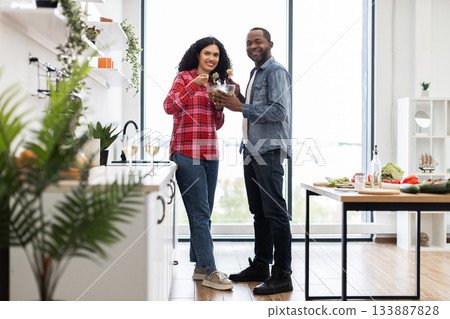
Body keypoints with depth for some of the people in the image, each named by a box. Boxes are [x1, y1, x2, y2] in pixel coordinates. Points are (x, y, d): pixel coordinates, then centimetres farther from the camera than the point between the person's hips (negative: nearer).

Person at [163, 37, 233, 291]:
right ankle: (210, 272, -4)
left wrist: (219, 105, 1)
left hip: (210, 154, 7)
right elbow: (169, 106, -14)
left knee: (204, 213, 10)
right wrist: (194, 86, -21)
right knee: (200, 213, -7)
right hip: (187, 153, -7)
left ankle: (200, 266, 19)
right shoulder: (185, 77, 1)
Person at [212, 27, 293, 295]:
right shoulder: (255, 73, 23)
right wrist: (239, 97, 11)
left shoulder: (276, 71, -6)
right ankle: (260, 266, 22)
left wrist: (240, 107, -16)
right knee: (259, 212, 13)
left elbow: (279, 111, -18)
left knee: (275, 211, -8)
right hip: (252, 150, 10)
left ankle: (283, 274, -3)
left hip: (269, 150, -9)